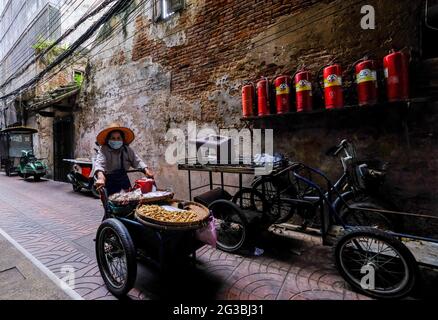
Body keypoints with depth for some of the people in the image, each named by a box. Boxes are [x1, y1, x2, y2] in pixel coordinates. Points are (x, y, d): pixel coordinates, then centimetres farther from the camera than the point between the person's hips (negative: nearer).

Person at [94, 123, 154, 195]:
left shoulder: (127, 150, 1)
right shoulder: (104, 150, -13)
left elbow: (137, 161, -5)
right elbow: (99, 163, -29)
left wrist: (146, 169, -25)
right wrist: (100, 177, -50)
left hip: (124, 179, 3)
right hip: (109, 181, -3)